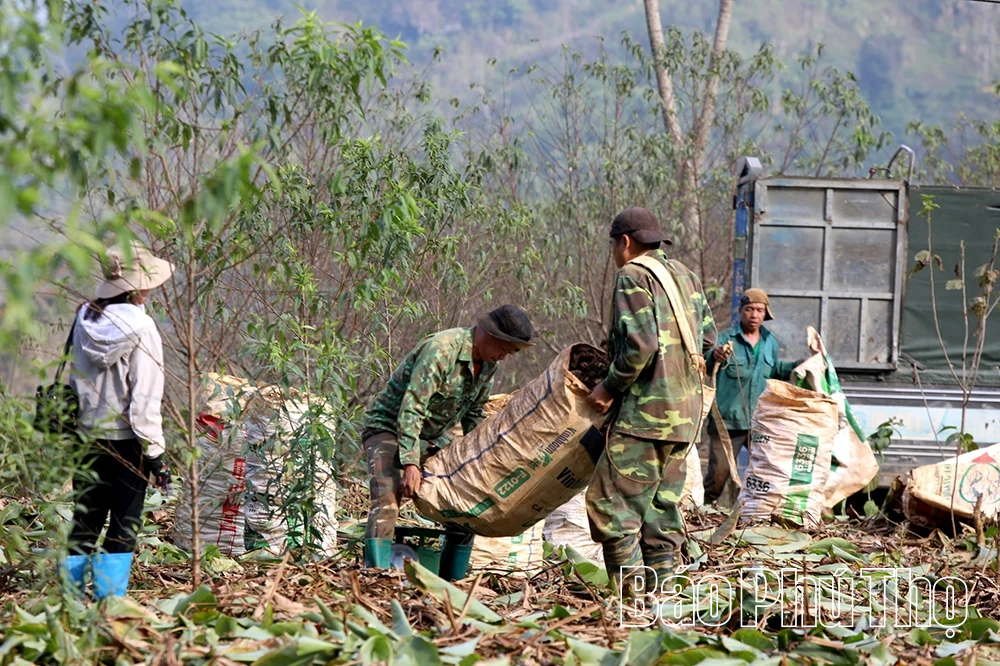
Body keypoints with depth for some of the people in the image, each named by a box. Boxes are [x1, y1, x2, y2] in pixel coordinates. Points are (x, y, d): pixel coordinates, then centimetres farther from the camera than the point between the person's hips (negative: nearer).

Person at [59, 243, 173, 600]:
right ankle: (109, 596, 2)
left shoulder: (85, 320, 2)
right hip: (126, 439, -6)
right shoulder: (140, 330, -16)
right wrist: (155, 453, -10)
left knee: (85, 520, 13)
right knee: (124, 524, 3)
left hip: (87, 434, 6)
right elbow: (144, 399, -16)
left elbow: (71, 379, 9)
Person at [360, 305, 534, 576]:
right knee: (386, 505, -27)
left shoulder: (488, 363, -1)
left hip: (434, 437, 9)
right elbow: (411, 408, -31)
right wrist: (410, 463, -35)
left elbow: (474, 415, 12)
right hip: (389, 427, -9)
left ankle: (450, 581, 10)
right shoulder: (441, 350, -28)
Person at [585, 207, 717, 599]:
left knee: (611, 501, -7)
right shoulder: (686, 276, 17)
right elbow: (708, 338, 17)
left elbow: (640, 344, -19)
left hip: (645, 409, -9)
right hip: (685, 413, 9)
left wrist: (609, 387, -10)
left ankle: (631, 594, -12)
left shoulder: (633, 277, -8)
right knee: (663, 502, 12)